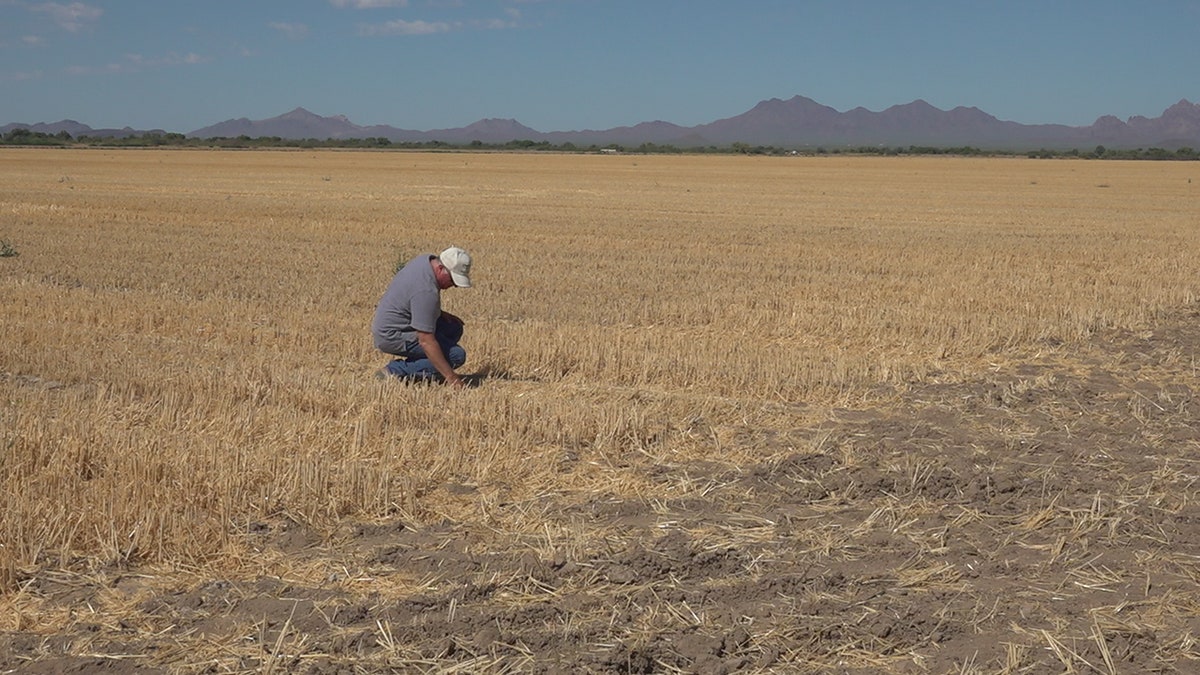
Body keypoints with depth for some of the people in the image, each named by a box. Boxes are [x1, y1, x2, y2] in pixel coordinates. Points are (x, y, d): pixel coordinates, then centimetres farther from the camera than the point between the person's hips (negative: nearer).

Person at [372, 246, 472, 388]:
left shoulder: (426, 259, -2)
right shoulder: (426, 291, -30)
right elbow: (426, 341, -30)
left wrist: (439, 313, 6)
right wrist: (450, 376, -27)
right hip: (392, 337, -10)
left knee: (454, 328, 9)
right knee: (456, 355, -14)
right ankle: (396, 371, -11)